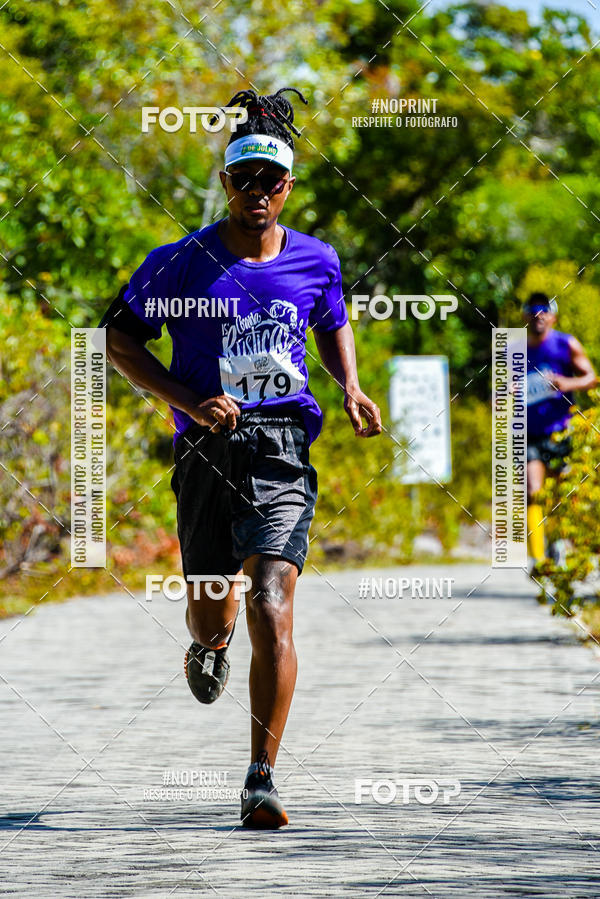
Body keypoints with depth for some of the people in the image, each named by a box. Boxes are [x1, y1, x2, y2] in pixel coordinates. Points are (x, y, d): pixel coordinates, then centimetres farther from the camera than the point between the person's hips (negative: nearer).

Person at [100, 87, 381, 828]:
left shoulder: (316, 260, 7)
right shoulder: (181, 262, -1)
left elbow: (335, 327, 26)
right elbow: (118, 338, 3)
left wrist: (350, 389, 7)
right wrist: (191, 402, -9)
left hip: (283, 449, 0)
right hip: (207, 451, 0)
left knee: (271, 611, -15)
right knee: (211, 610, 8)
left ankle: (261, 780, -13)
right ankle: (209, 645, 50)